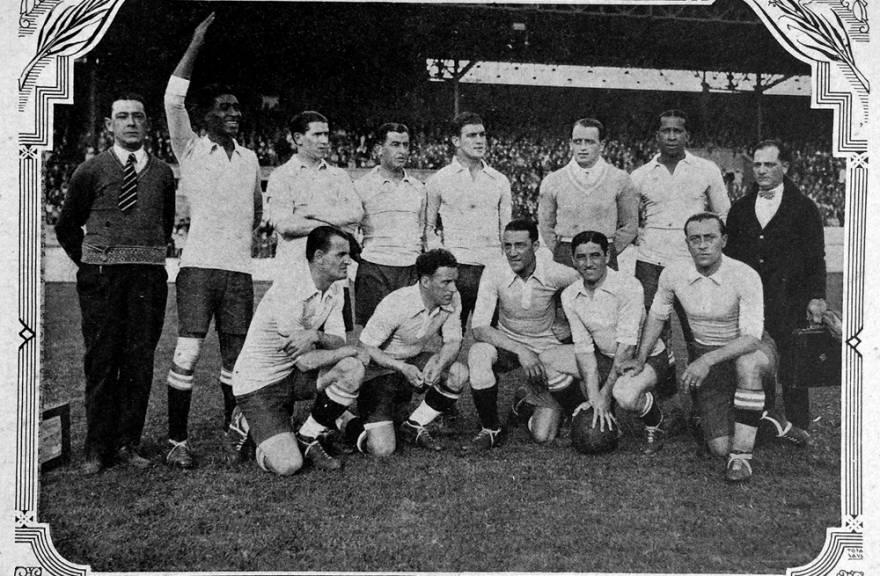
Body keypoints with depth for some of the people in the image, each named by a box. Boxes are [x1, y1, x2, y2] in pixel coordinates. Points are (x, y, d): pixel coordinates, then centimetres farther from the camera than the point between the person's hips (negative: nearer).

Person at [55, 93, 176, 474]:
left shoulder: (161, 173, 8)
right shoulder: (91, 172, 4)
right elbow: (67, 226, 12)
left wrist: (150, 259, 12)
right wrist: (90, 264, 7)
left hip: (149, 278, 2)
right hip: (101, 279, -1)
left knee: (140, 361, 3)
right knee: (101, 361, 2)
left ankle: (127, 443, 14)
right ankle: (97, 449, 12)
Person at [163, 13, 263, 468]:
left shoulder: (249, 158, 15)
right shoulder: (189, 150, 3)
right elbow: (173, 99, -11)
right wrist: (195, 46, -12)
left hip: (240, 268, 4)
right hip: (198, 265, -4)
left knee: (236, 354, 10)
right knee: (187, 353, -7)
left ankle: (234, 428, 25)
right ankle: (177, 441, 3)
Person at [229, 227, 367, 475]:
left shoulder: (334, 290, 0)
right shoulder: (288, 290, -25)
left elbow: (338, 342, -8)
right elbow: (306, 361, -27)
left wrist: (316, 336, -30)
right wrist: (352, 350, -15)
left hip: (292, 374, 7)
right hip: (258, 383, -7)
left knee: (353, 369, -18)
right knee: (287, 465, -19)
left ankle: (308, 439, 0)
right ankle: (246, 423, 13)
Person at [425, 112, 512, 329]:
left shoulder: (500, 180, 12)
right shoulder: (438, 180, 4)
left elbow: (506, 229, 15)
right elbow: (427, 226, 10)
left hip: (492, 267, 2)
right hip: (455, 268, -2)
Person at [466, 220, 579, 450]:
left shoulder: (555, 273, -16)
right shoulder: (494, 273, -16)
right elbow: (479, 328, -22)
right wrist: (521, 351, -33)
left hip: (546, 348, 0)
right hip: (507, 344, 0)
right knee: (478, 353, -35)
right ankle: (490, 429, -14)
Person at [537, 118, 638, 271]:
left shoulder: (620, 179, 4)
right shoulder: (552, 181, 5)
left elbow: (630, 226, 8)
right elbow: (545, 225, 10)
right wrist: (561, 254, 1)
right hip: (564, 261, 0)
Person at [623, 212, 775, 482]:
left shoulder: (745, 276, -22)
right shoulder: (673, 273, -11)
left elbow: (752, 337, -29)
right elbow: (657, 315, 8)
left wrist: (707, 360, -40)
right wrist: (641, 358, 6)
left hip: (751, 349, -2)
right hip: (703, 354, 2)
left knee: (748, 363, -42)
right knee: (719, 447, -10)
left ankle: (741, 456, -27)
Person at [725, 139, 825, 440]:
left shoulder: (804, 208, 3)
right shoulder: (740, 208, 13)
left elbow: (816, 258, 1)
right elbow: (730, 254, 15)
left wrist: (816, 297, -7)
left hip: (790, 302, -3)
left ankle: (798, 425, 11)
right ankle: (766, 416, 16)